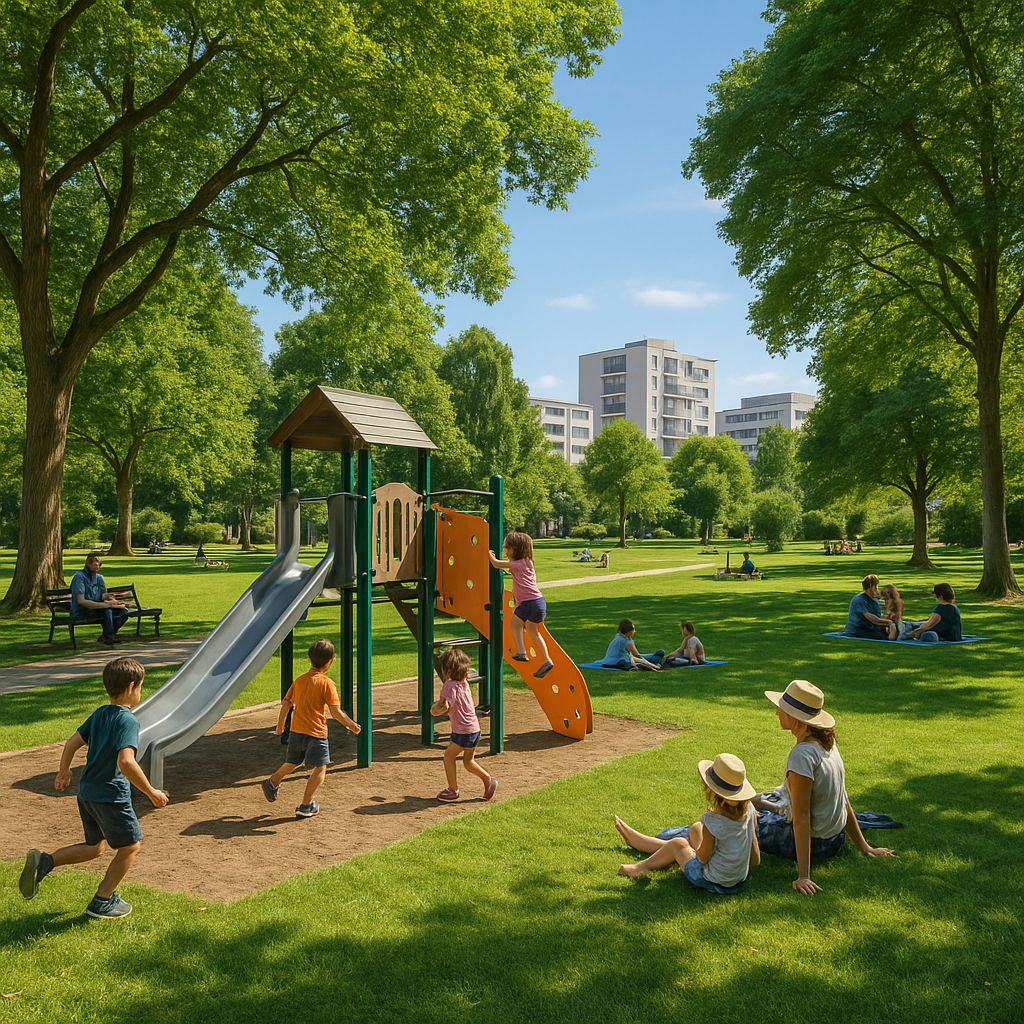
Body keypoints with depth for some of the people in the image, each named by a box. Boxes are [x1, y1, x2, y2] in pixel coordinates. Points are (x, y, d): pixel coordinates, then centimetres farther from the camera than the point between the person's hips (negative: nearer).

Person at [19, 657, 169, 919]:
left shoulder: (99, 714, 6)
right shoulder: (128, 720, -18)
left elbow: (73, 742, 11)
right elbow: (125, 762, -29)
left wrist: (64, 771, 29)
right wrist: (151, 792, -23)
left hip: (86, 792, 8)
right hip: (112, 795, -8)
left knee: (94, 847, 24)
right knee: (131, 846, 11)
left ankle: (44, 861, 8)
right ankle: (102, 902, 18)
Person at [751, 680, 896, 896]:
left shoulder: (802, 755, -28)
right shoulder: (827, 744, -2)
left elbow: (802, 818, -28)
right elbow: (843, 802, 6)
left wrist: (803, 876, -26)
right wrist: (864, 846, 12)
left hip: (814, 843, -8)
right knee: (756, 800, 23)